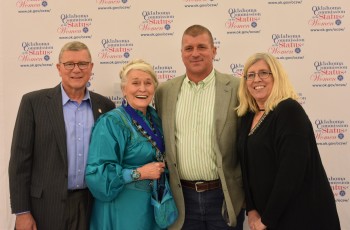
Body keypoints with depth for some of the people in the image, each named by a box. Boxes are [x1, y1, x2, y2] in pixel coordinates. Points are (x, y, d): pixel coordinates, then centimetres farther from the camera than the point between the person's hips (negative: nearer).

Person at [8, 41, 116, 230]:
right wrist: (22, 212, -8)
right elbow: (20, 160, -5)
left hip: (92, 205, 3)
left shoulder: (105, 106, 4)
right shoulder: (34, 102, -5)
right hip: (47, 205, -2)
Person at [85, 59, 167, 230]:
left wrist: (161, 167, 0)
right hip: (124, 209, -6)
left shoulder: (155, 117, 4)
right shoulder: (111, 123, -16)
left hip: (154, 204, 6)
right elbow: (96, 171, -21)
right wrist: (139, 173, -22)